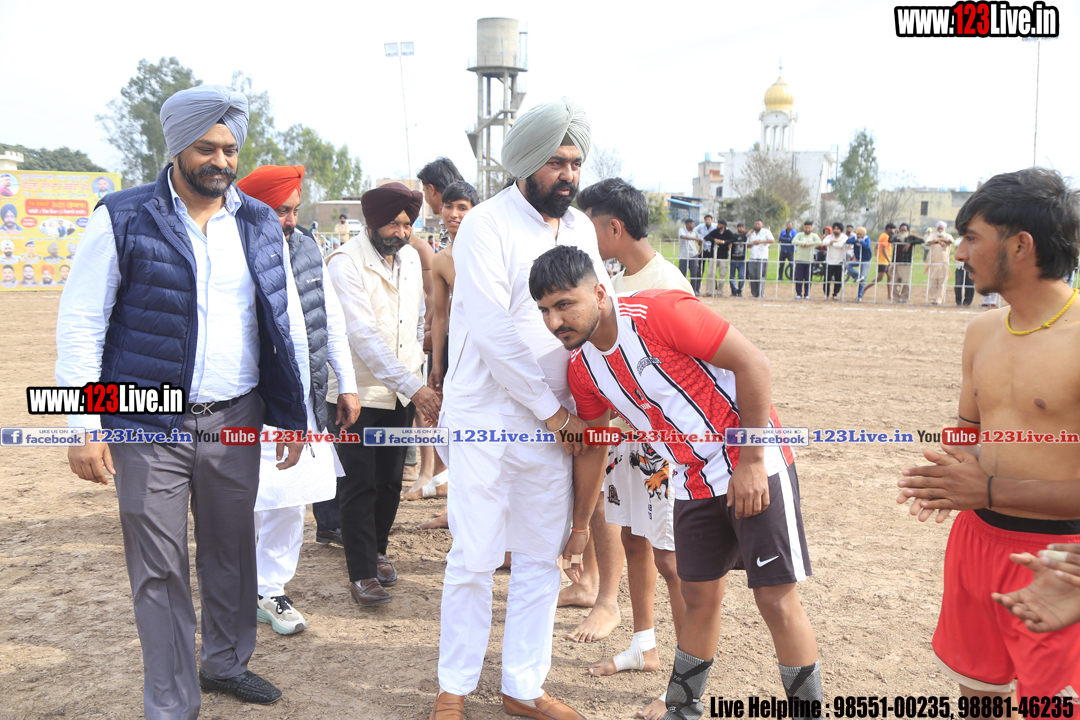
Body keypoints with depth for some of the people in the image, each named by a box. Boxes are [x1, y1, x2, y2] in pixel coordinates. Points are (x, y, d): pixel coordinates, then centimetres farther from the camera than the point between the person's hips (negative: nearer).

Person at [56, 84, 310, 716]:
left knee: (232, 549, 15)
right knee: (160, 568, 4)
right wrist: (85, 426, -10)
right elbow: (80, 322, -5)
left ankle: (227, 663, 37)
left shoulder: (261, 224, 7)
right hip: (149, 426, -3)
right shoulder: (124, 219, -5)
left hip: (236, 420, 4)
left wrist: (291, 414, 8)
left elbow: (282, 324, 11)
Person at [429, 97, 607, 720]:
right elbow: (493, 331, -17)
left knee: (542, 559, 11)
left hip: (556, 423, 6)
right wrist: (552, 412, -13)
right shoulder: (487, 224, -10)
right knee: (474, 559, 1)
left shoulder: (582, 228, 10)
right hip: (486, 420, -5)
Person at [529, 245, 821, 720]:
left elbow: (753, 363, -20)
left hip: (754, 468, -6)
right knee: (700, 596, 13)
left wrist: (750, 463, -18)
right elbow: (593, 448, 15)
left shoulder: (659, 312, -22)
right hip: (694, 482, 6)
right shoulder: (583, 368, 0)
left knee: (776, 599, -3)